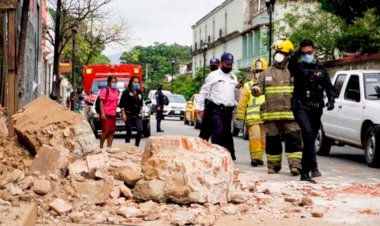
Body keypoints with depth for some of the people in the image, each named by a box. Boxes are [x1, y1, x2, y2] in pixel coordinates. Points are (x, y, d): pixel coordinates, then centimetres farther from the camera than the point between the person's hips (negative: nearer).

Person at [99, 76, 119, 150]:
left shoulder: (117, 91, 16)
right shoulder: (105, 90, -6)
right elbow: (101, 102, -11)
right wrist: (102, 113, -19)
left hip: (113, 114, 7)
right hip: (106, 114, -7)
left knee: (111, 132, 7)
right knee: (105, 131, -10)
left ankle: (109, 147, 12)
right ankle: (101, 147, -2)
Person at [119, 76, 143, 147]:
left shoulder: (139, 92, 11)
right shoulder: (126, 92, -5)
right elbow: (122, 104, -6)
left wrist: (140, 111, 15)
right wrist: (123, 114, -11)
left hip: (137, 115, 5)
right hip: (129, 114, -4)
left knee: (140, 130, -9)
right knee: (129, 132, 0)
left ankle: (136, 145, 4)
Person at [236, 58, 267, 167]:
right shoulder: (248, 86, 7)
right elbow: (242, 102, 4)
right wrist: (240, 115, -2)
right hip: (252, 118, -3)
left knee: (263, 139, 6)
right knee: (255, 137, -13)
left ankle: (259, 157, 15)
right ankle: (254, 157, -9)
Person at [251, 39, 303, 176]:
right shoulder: (266, 73, 13)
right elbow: (260, 87, 11)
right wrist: (256, 90, -11)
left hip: (290, 113, -2)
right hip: (271, 113, 2)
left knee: (294, 139, -9)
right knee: (272, 140, 7)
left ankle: (295, 165, -10)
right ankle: (273, 165, 17)